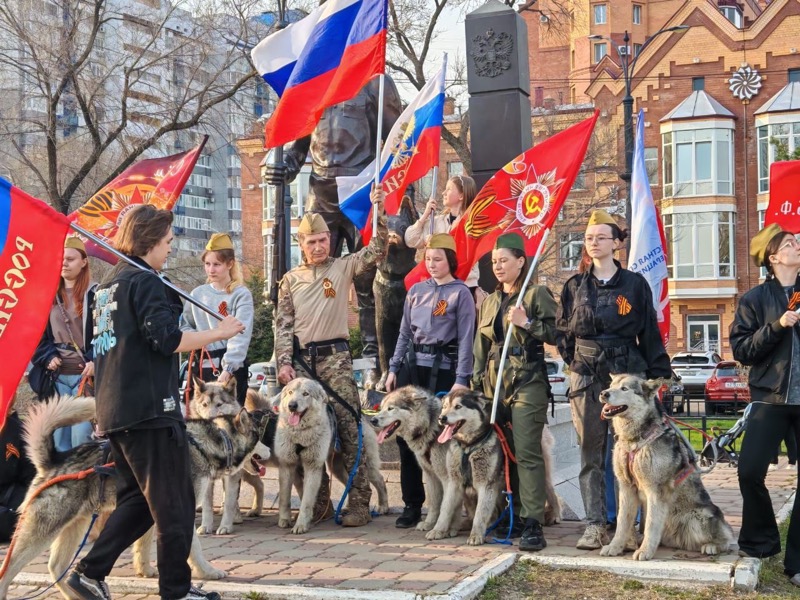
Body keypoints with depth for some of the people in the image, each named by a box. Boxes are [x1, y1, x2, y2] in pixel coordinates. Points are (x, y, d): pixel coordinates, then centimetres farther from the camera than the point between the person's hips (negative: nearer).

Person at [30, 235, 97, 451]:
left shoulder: (95, 294, -1)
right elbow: (39, 334, 15)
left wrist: (96, 362, -18)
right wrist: (48, 357, -2)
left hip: (86, 374, -5)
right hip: (57, 376, 5)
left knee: (81, 436, -9)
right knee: (58, 436, 7)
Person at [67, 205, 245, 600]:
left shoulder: (108, 286, 19)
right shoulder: (145, 282, -10)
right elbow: (166, 340, -20)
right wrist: (218, 333, -10)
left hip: (114, 411, 9)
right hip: (150, 408, -9)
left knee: (138, 500, 17)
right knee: (174, 504, 0)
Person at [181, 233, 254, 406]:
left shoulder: (241, 294, -3)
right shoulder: (197, 294, 11)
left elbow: (241, 335, -12)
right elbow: (184, 325, 21)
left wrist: (227, 369, -23)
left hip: (232, 367, -4)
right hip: (203, 366, 4)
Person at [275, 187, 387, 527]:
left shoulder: (343, 268, 8)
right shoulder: (291, 280, 14)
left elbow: (375, 252, -4)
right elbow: (283, 325, 11)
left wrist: (379, 214, -16)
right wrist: (284, 363, 1)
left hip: (335, 357, -3)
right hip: (301, 360, 3)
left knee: (349, 427, -7)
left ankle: (359, 502, -5)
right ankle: (317, 500, 16)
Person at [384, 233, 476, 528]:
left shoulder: (460, 293, -2)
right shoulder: (416, 290, 13)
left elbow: (466, 339, -6)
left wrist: (461, 379, -13)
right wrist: (393, 368, 10)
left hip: (442, 369, -5)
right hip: (412, 366, 5)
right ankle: (412, 504, 12)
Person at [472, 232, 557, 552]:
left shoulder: (537, 294, 0)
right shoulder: (489, 302, 18)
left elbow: (556, 334, -6)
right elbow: (480, 348, 20)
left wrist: (527, 323, -18)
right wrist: (476, 386, 16)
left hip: (528, 382, -6)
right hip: (495, 384, 6)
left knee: (527, 451, -13)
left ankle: (533, 525, -16)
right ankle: (519, 516, 15)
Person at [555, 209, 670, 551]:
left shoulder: (635, 284, 4)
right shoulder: (574, 286, 10)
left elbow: (650, 333, 3)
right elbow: (562, 331, 17)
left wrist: (659, 375, -1)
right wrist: (573, 358, 3)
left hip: (627, 374, -2)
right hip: (586, 378, 2)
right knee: (591, 453, 2)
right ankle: (595, 525, 4)